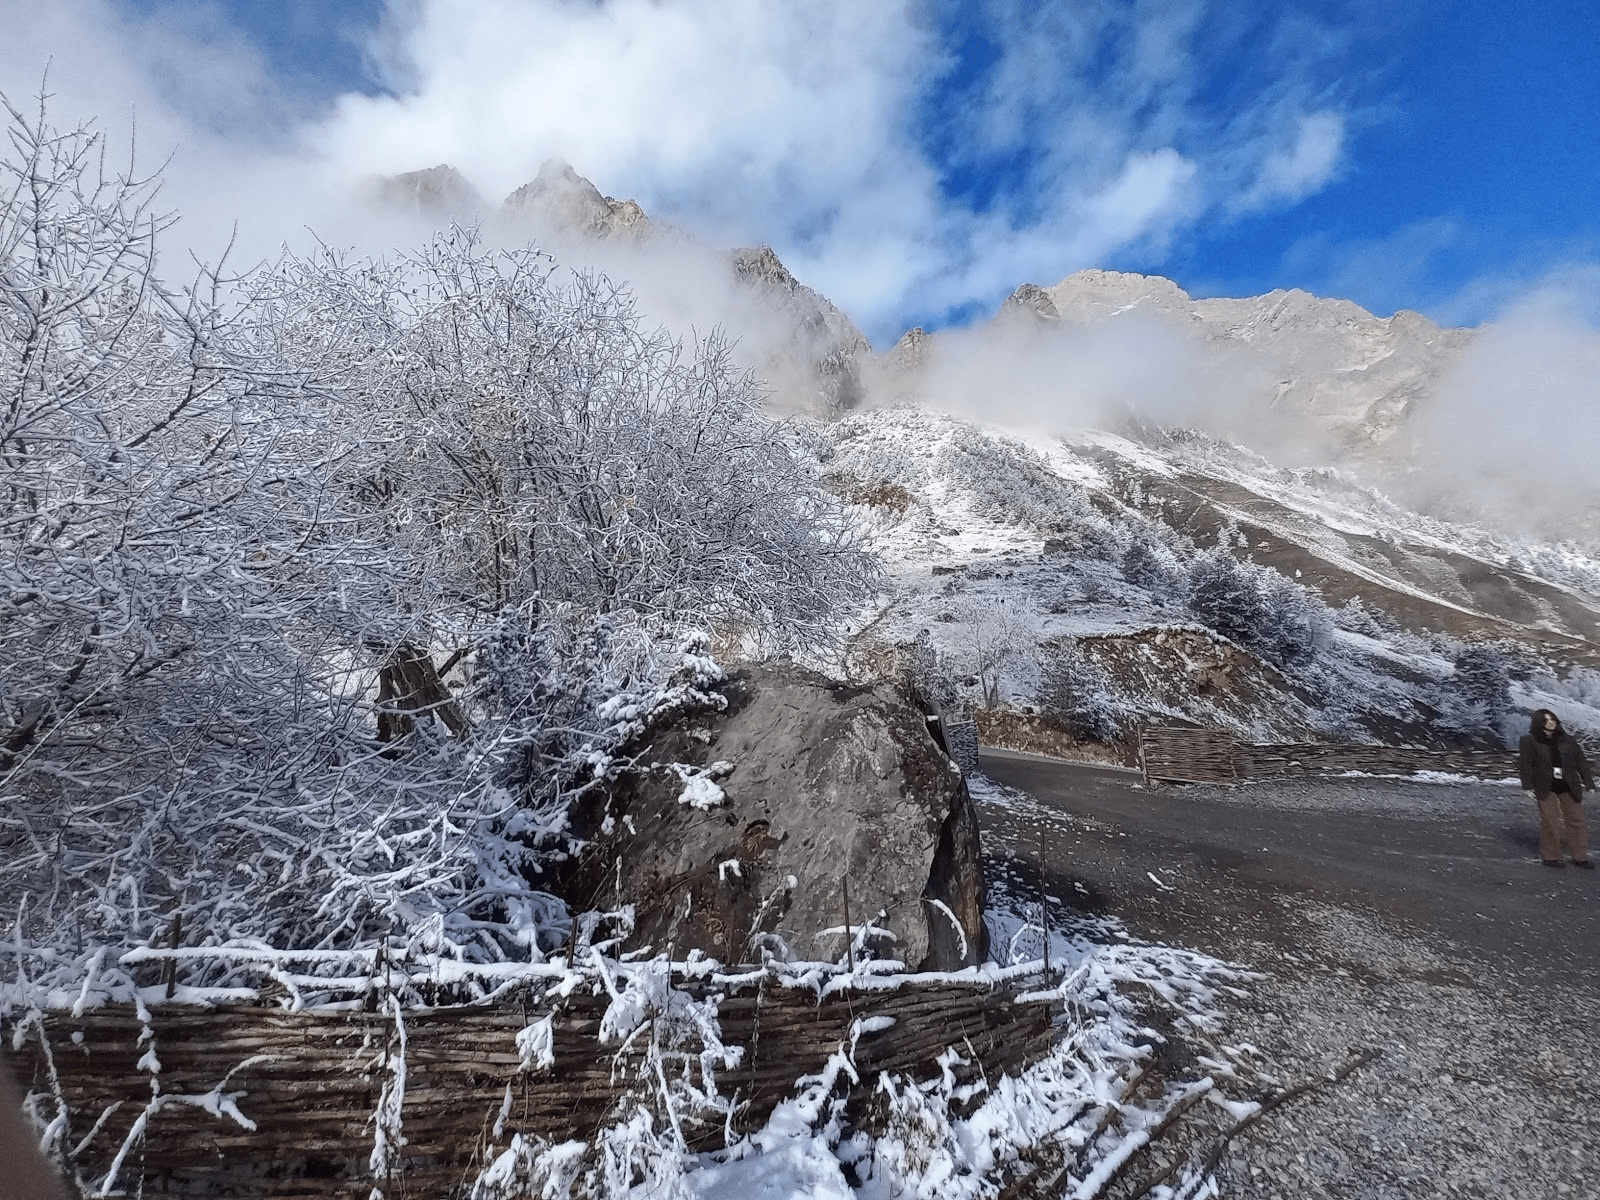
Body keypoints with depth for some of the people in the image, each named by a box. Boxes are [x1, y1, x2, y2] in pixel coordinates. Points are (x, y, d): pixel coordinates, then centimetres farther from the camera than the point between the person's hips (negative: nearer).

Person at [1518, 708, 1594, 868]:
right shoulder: (1529, 741, -2)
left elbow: (1580, 761, 11)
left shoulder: (1567, 740, 9)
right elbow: (1524, 763, -4)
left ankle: (1580, 856, 19)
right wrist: (1528, 785, -9)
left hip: (1568, 786, 4)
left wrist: (1588, 781, 4)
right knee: (1550, 821, -4)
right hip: (1546, 788, -4)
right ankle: (1551, 857, 7)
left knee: (1576, 820, 7)